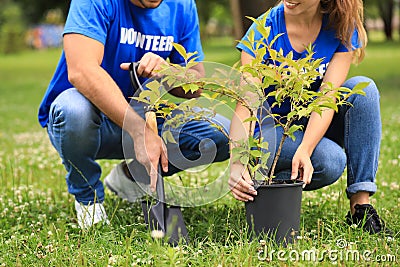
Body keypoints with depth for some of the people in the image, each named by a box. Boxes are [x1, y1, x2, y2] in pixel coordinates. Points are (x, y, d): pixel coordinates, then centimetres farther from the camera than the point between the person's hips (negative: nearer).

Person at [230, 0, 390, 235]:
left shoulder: (342, 29, -11)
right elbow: (245, 106, -25)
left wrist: (304, 150, -37)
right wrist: (237, 164, -40)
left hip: (316, 128, 4)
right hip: (271, 130, -3)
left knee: (363, 88, -25)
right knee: (331, 161, -32)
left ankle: (361, 206, -24)